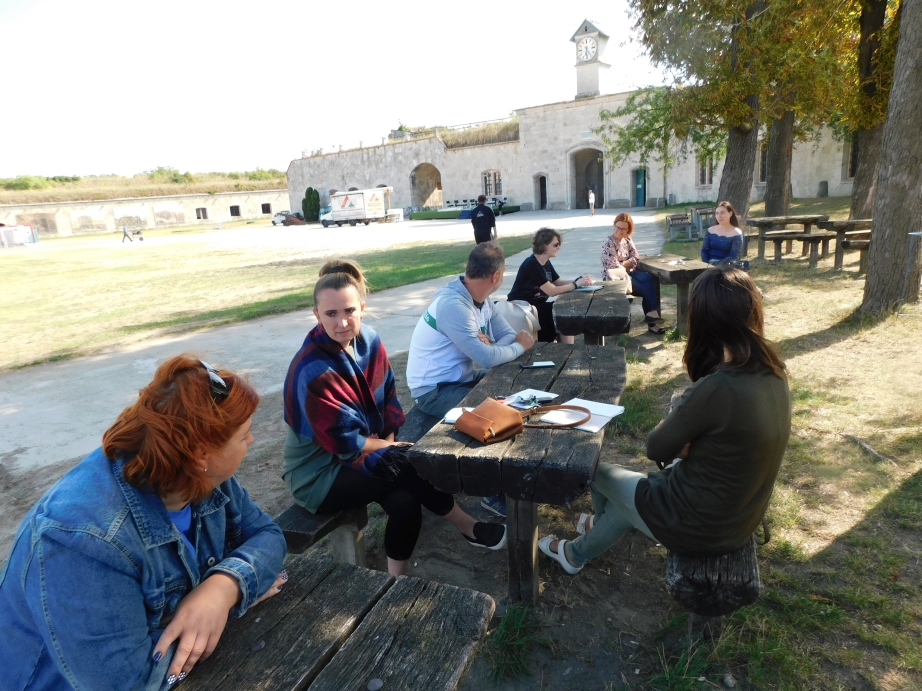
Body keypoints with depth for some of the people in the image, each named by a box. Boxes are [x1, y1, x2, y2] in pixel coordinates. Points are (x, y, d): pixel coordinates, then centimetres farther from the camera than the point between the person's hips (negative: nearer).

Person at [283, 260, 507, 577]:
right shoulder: (312, 372, -29)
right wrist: (391, 448, -11)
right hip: (318, 473, -6)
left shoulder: (369, 341, -8)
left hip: (358, 453, 6)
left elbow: (387, 396, 4)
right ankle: (470, 529, 3)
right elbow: (343, 441, -22)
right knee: (412, 470, -20)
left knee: (405, 501, -19)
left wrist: (388, 441, -10)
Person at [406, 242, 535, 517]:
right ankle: (497, 494, -2)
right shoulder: (453, 305, -28)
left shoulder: (481, 299, 2)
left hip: (462, 377, 9)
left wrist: (489, 346, -20)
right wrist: (521, 346, -11)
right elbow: (487, 357, -29)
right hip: (435, 391, -9)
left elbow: (508, 334, 3)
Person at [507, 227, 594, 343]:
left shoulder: (546, 262, 8)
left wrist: (579, 280, -9)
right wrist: (576, 284, -20)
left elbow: (559, 282, 8)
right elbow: (552, 291, -23)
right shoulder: (531, 265, -21)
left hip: (537, 305, 9)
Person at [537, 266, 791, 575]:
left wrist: (668, 426, 3)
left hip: (701, 524, -7)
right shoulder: (773, 374, -7)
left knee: (599, 473, 15)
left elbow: (656, 448, -16)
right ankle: (578, 552, 45)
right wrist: (682, 436, -5)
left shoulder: (716, 389, -32)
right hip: (739, 513, 7)